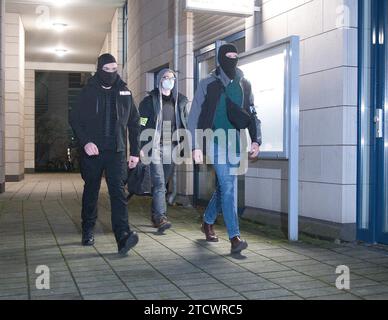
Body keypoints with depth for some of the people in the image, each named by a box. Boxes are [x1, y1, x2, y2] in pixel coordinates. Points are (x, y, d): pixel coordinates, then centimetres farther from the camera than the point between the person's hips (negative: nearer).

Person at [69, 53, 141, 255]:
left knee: (118, 192, -12)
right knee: (91, 192, 10)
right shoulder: (89, 91, 2)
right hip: (92, 151, 0)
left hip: (117, 151, 0)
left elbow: (134, 123, 10)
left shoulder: (124, 92, 7)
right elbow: (75, 119, 0)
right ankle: (88, 232, 26)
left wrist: (135, 152, 5)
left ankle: (123, 236, -20)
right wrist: (85, 142, -16)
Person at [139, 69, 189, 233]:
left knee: (162, 183, 10)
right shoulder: (149, 101, -1)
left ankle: (154, 215, 21)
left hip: (171, 149, 5)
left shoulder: (180, 101, 13)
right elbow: (142, 126, -4)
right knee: (159, 184, -12)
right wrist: (141, 149, -10)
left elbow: (185, 125, 17)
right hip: (155, 147, -4)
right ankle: (161, 218, -16)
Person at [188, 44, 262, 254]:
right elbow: (194, 117, -2)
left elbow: (252, 115, 17)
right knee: (228, 186, -14)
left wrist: (256, 140, 4)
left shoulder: (244, 85, 12)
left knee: (224, 186, 13)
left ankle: (208, 222, 34)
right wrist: (196, 146, -8)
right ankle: (235, 237, -14)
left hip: (235, 144, 5)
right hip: (216, 142, -5)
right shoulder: (208, 84, 0)